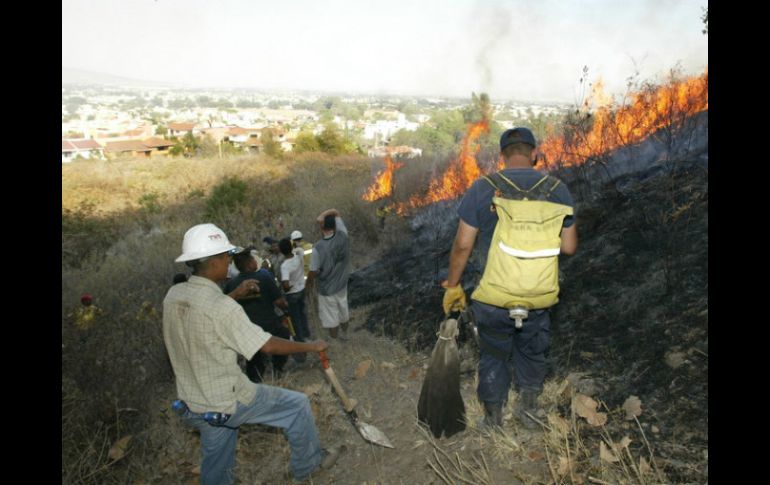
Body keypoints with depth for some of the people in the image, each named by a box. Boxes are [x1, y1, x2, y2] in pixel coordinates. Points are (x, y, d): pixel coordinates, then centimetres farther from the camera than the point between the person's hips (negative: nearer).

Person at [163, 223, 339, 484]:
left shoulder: (173, 295, -7)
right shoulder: (223, 308, -30)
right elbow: (269, 345, -22)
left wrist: (235, 295, 13)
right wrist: (311, 346, -8)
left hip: (192, 404, 7)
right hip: (229, 402, -7)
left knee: (216, 463, 28)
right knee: (298, 404, 12)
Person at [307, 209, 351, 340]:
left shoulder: (318, 248, -27)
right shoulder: (343, 236, -15)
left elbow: (313, 271, -17)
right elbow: (336, 212, -3)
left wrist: (309, 281, 5)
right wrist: (323, 216, -21)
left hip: (327, 289, -5)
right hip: (342, 284, 5)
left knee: (331, 319, 12)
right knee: (343, 312, 26)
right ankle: (344, 334, 47)